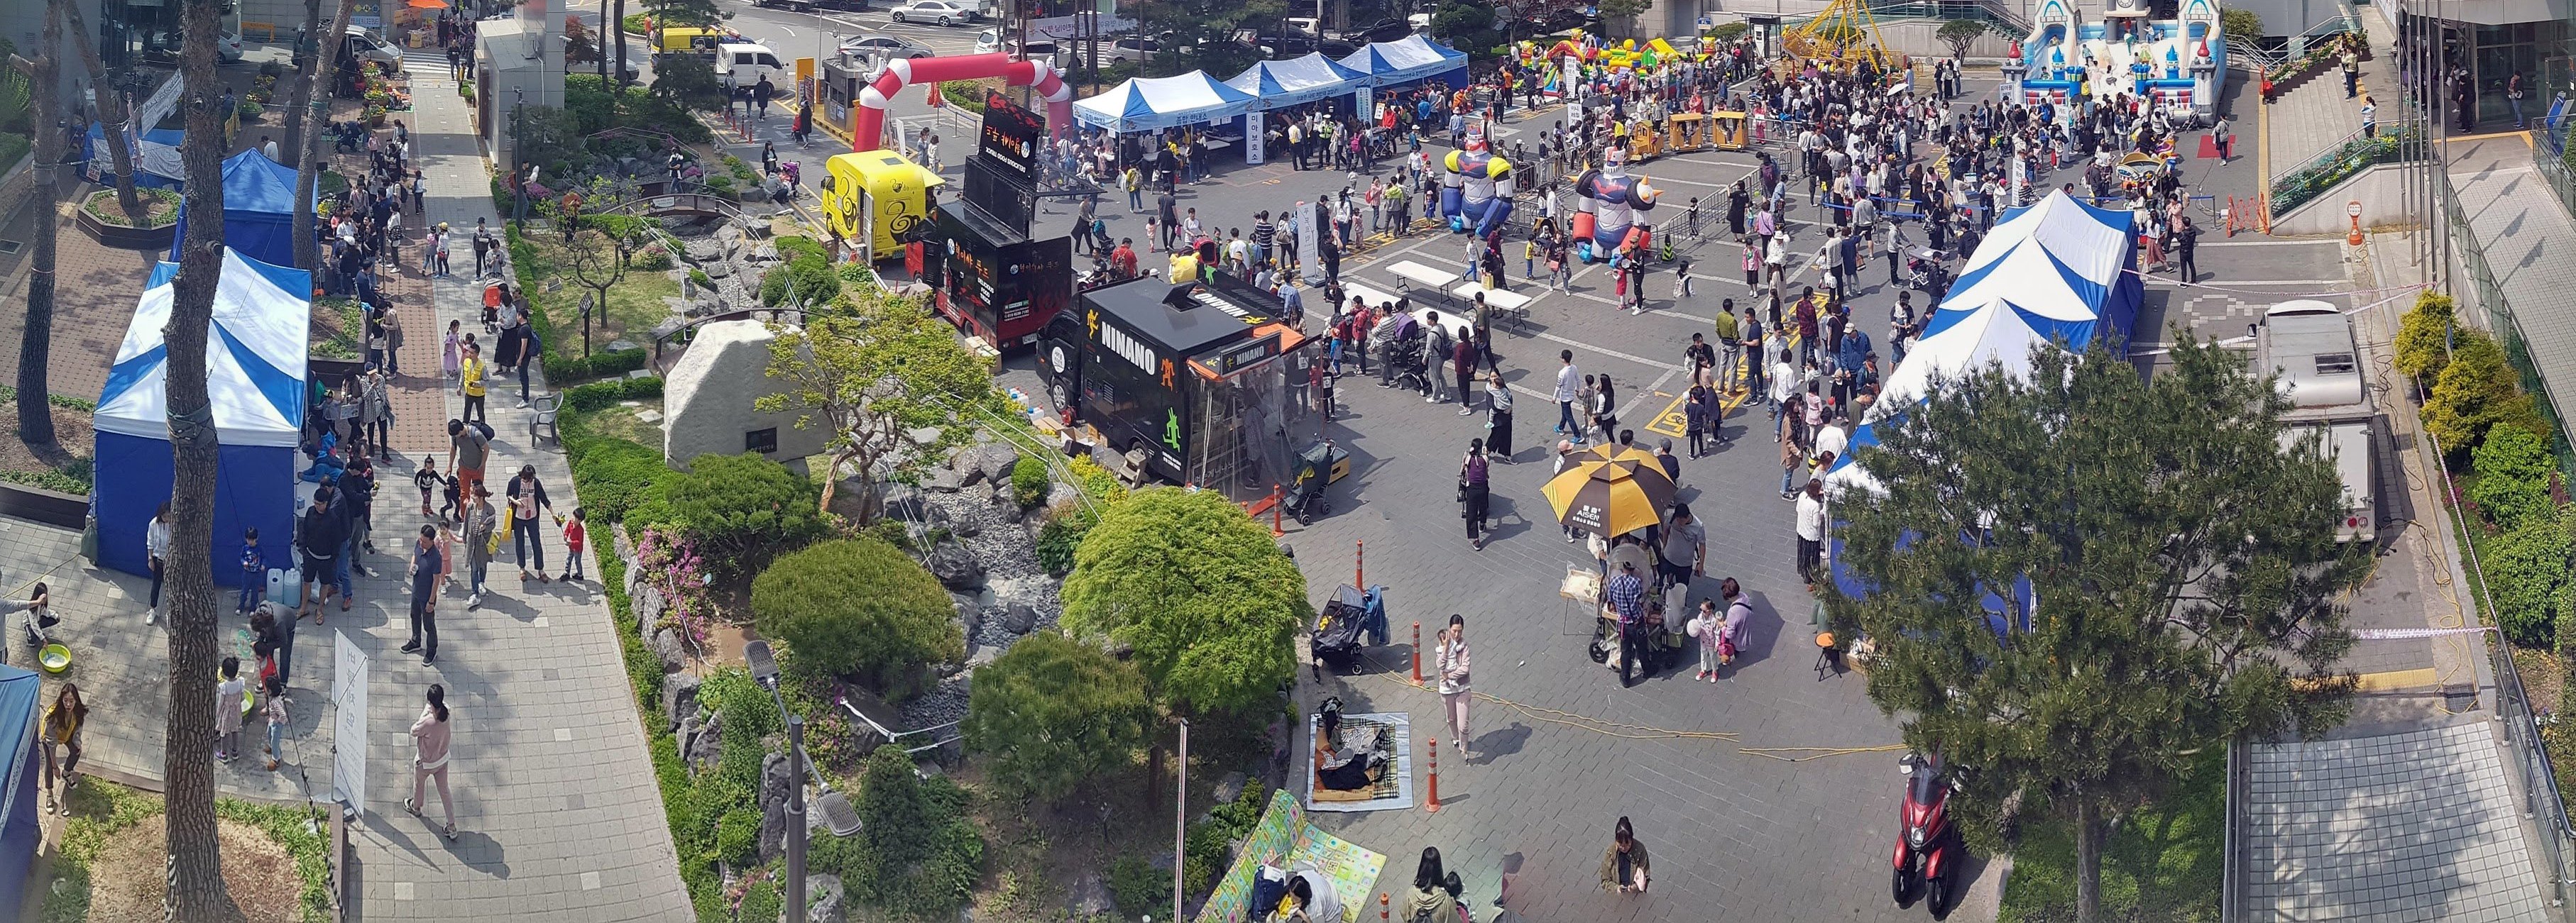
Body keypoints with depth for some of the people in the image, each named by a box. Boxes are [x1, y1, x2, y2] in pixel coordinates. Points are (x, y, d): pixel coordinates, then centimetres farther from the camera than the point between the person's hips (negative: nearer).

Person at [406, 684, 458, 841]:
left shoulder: (428, 722, -40)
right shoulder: (445, 711, -20)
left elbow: (414, 732, -21)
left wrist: (424, 714, -19)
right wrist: (429, 711, -15)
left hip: (426, 763, -5)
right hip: (443, 758, 5)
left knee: (418, 784, 29)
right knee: (444, 790, 20)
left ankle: (415, 807, 60)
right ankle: (452, 828, 27)